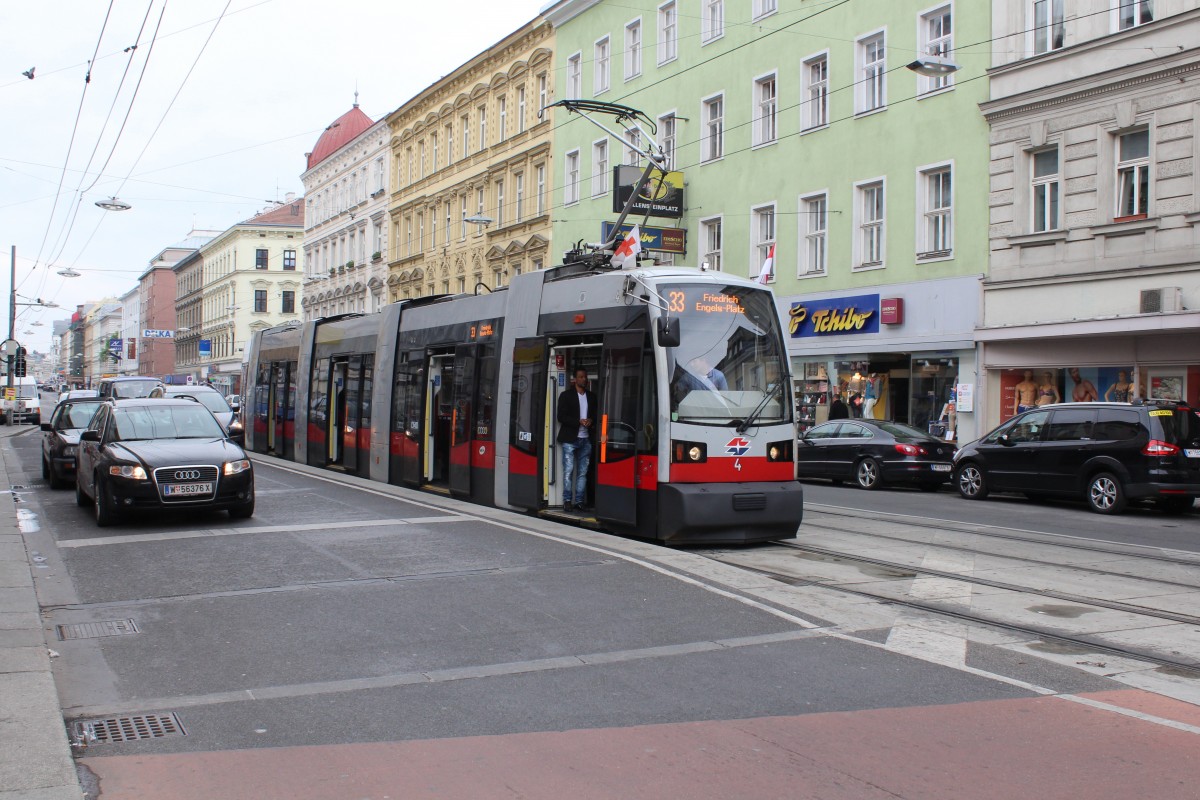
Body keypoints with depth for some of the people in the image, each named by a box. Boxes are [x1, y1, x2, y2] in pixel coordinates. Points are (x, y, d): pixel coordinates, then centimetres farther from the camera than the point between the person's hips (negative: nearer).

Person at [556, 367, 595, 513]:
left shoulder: (592, 397, 14)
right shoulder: (566, 395, 1)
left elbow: (596, 414, 18)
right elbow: (560, 416, -6)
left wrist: (591, 421, -5)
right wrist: (579, 421, -16)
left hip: (586, 439, 4)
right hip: (570, 439, -4)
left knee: (582, 472, 4)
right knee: (568, 471, -5)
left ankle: (579, 501, 8)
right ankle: (567, 501, 0)